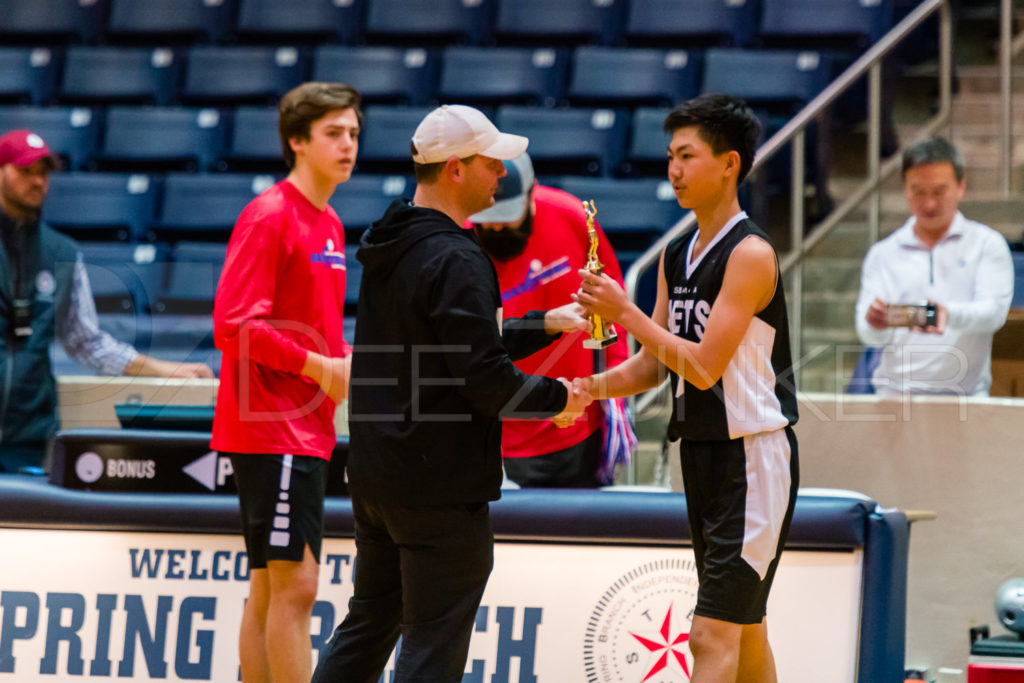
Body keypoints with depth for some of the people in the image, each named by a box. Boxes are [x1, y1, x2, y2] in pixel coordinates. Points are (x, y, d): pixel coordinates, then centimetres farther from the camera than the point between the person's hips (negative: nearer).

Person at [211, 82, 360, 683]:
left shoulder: (330, 225, 16)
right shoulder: (269, 217, -12)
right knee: (294, 583, -11)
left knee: (270, 588, 11)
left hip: (307, 429, 9)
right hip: (272, 431, -9)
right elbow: (235, 327, -19)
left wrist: (348, 362, 7)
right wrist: (321, 367, -16)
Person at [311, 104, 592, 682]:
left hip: (375, 474, 9)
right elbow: (485, 378, -21)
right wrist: (558, 397, -5)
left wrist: (544, 324, 19)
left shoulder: (391, 246, 11)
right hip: (441, 488, -9)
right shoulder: (456, 261, -19)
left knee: (370, 624, 19)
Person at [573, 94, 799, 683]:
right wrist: (589, 387, -1)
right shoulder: (676, 256, 12)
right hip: (701, 452, 9)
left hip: (753, 457, -9)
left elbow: (705, 367, -19)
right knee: (745, 628, 15)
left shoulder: (750, 254, -14)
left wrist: (624, 312, -15)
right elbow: (653, 366, 16)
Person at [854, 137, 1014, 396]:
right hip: (895, 393, 1)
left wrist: (948, 314, -25)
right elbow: (868, 334, 6)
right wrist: (875, 324, -19)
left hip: (964, 395, -1)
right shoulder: (883, 254, 14)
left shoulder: (987, 244, 9)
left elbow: (994, 311, -5)